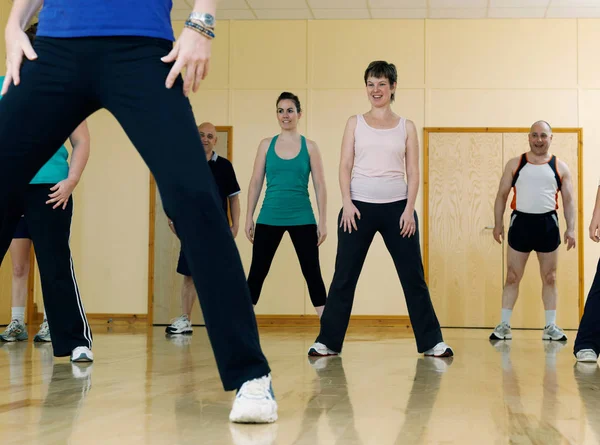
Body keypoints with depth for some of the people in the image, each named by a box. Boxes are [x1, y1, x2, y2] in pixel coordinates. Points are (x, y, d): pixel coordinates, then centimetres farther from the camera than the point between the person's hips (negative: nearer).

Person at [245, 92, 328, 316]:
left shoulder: (309, 146, 3)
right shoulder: (266, 144, 6)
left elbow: (319, 186, 2)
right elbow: (255, 182, 7)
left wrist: (323, 221, -3)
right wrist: (249, 217, 3)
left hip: (302, 218, -1)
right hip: (269, 218, 1)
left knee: (312, 273, 1)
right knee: (256, 273, 4)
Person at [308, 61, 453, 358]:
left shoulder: (406, 127, 9)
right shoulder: (355, 123, 9)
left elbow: (413, 172, 5)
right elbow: (345, 166, 4)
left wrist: (409, 209, -7)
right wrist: (347, 203, -9)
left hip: (397, 207, 0)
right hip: (360, 206, 0)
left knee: (413, 277, 2)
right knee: (344, 277, 2)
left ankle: (432, 342, 9)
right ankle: (328, 341, 10)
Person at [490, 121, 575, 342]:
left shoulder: (560, 167, 6)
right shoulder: (515, 164, 5)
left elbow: (568, 200, 5)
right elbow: (502, 195, 7)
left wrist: (570, 228, -4)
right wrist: (498, 224, -1)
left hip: (548, 223, 1)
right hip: (521, 221, 0)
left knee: (549, 279, 6)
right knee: (512, 277, 3)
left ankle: (550, 327, 13)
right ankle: (504, 325, 8)